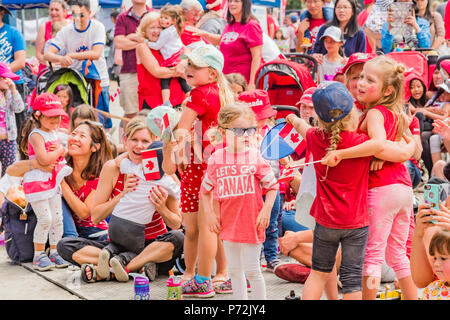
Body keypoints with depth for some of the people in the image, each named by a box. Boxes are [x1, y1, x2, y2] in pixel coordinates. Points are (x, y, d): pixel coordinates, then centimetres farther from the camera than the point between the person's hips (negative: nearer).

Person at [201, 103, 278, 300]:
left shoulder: (255, 157, -8)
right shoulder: (216, 159, -1)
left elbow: (272, 187, 0)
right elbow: (205, 190, 11)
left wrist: (266, 211, -10)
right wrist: (211, 213, 2)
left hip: (251, 224, -3)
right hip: (229, 224, 3)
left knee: (252, 270, 2)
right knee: (234, 270, 13)